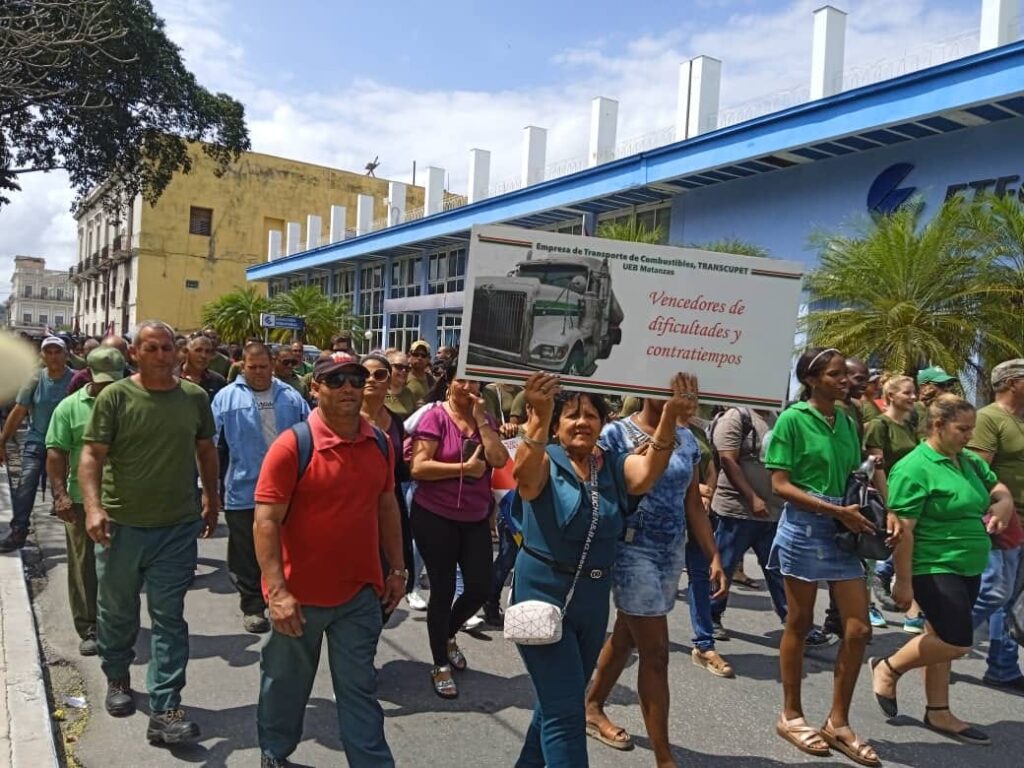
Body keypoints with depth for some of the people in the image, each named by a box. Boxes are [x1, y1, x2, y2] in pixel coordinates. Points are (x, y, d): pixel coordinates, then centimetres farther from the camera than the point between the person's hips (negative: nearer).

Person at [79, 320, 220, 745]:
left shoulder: (195, 397, 3)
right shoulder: (115, 397, -6)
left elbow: (206, 449, 14)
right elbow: (91, 455, -9)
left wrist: (212, 499, 16)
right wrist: (93, 506, -22)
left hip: (178, 526, 1)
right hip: (121, 524, -1)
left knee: (169, 618, 1)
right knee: (116, 612, 17)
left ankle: (165, 711, 6)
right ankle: (117, 679, 42)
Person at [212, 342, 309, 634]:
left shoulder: (290, 397, 6)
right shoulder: (226, 397, -1)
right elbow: (213, 445, -1)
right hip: (243, 491, -2)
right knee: (248, 555, 8)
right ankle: (252, 606, 21)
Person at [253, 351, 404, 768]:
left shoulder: (380, 444, 0)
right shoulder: (292, 445, -16)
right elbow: (266, 520, -17)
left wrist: (397, 569, 9)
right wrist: (277, 590, -23)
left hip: (360, 591, 3)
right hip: (302, 593, -3)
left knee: (359, 687, 12)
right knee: (287, 682, 19)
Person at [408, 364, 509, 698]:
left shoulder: (485, 420, 6)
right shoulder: (435, 417, -10)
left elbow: (499, 459, -10)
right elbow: (418, 468, -19)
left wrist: (480, 419, -12)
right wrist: (465, 469, -17)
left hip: (475, 518, 5)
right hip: (435, 517, -5)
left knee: (479, 588, 9)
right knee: (443, 591, 4)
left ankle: (448, 634, 39)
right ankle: (440, 666, 23)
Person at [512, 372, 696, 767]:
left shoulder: (614, 465, 1)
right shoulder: (545, 462, -9)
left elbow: (647, 473, -21)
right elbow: (524, 472, -34)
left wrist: (670, 418, -40)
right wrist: (539, 417, -54)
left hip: (594, 597, 6)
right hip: (544, 593, -5)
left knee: (559, 701, 22)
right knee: (566, 710, -7)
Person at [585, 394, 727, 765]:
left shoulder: (687, 439, 6)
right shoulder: (615, 434, -10)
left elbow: (693, 504, 10)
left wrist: (714, 557, 5)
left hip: (673, 553, 6)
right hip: (633, 551, -6)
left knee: (628, 636, 19)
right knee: (655, 651, -4)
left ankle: (592, 708, 40)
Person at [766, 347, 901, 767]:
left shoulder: (847, 421, 8)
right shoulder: (792, 419, -10)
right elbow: (779, 485, -14)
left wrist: (885, 512, -2)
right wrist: (838, 511, -18)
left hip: (844, 532, 6)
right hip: (805, 527, -6)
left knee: (858, 629, 5)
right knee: (799, 625, 7)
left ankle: (838, 722, 20)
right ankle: (791, 716, 24)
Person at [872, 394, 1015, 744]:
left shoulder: (970, 462, 9)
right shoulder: (915, 468, -17)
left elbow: (1001, 490, 24)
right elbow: (903, 529, -19)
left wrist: (1003, 505, -1)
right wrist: (904, 582, -20)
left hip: (968, 569, 8)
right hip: (935, 568, -8)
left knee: (943, 640, 15)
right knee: (956, 643, -10)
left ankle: (938, 713, 27)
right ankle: (888, 668, 11)